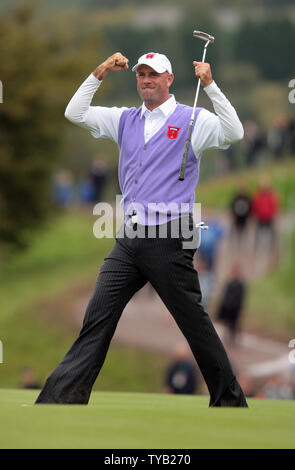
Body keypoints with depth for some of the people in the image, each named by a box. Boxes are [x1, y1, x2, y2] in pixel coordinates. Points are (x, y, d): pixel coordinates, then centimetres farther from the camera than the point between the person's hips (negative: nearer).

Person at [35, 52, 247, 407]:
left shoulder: (193, 120, 1)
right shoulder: (126, 120, 17)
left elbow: (233, 132, -16)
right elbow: (75, 113, 14)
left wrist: (210, 85, -21)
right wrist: (100, 73, 4)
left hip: (169, 239, -5)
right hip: (129, 239, 5)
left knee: (195, 323, -1)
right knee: (97, 317, 0)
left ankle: (229, 400, 9)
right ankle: (61, 397, -2)